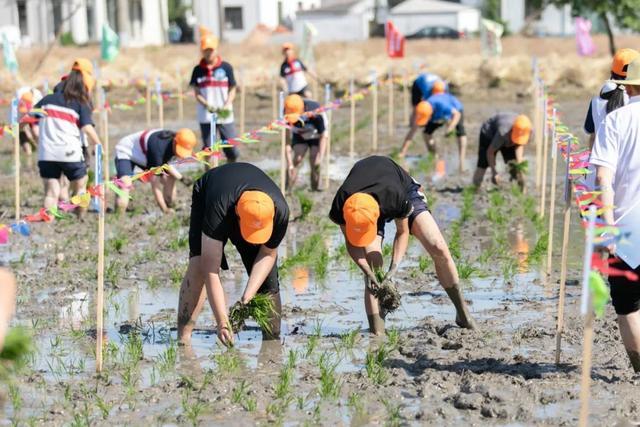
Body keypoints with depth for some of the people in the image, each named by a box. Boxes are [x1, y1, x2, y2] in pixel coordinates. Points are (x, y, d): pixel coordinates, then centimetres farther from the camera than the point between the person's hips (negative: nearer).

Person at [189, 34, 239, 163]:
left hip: (225, 116, 0)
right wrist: (208, 105, -14)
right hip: (206, 117, 0)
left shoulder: (226, 67, 2)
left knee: (233, 152, 0)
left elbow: (232, 90, 5)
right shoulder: (198, 70, 4)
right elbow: (197, 93, 4)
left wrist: (226, 106, -13)